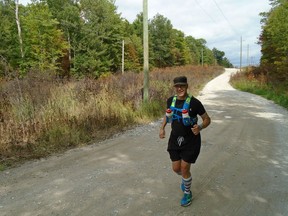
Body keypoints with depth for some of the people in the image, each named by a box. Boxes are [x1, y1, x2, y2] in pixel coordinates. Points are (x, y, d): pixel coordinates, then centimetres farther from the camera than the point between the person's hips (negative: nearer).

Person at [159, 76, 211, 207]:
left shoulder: (194, 102, -17)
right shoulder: (170, 101, -4)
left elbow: (207, 119, -8)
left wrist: (200, 127, -29)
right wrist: (162, 128, 3)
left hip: (191, 141, -4)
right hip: (175, 139, 4)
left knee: (184, 168, 0)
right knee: (176, 168, 11)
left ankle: (187, 193, 29)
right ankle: (186, 178, 48)